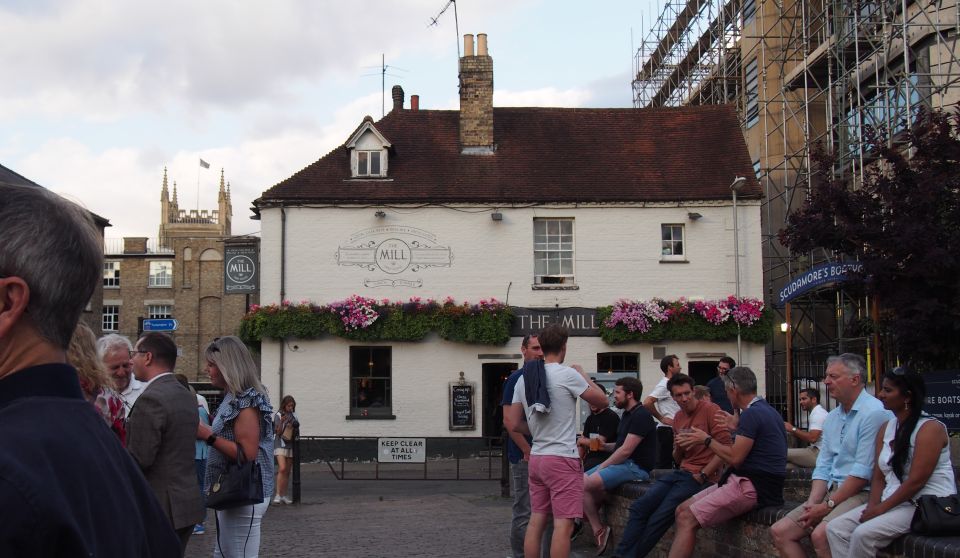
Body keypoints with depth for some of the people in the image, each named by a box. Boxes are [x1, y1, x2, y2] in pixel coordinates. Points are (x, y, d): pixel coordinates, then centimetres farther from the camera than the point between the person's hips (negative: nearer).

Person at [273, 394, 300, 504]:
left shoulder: (294, 416, 12)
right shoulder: (278, 415, -4)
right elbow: (278, 432, -8)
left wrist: (295, 428, -3)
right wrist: (281, 422, -23)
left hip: (290, 445, 6)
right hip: (280, 445, -6)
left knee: (287, 472, 6)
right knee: (282, 468, -20)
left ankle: (284, 495, 12)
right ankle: (278, 494, -19)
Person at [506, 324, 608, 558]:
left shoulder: (523, 379, 8)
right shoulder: (567, 374, -11)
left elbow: (515, 424, 10)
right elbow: (602, 400, 0)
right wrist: (583, 374, 13)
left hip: (536, 458, 7)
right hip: (562, 459, -7)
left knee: (536, 521, 12)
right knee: (563, 525, -5)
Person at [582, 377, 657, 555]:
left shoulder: (640, 416, -14)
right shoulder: (627, 415, 17)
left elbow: (626, 450, -19)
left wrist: (601, 467, -13)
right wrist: (604, 445, 6)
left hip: (636, 467, -10)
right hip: (623, 463, 10)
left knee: (586, 485, -22)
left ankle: (599, 530, -10)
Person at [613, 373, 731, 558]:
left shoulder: (710, 410, -7)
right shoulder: (678, 418, 16)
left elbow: (725, 447, -15)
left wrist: (702, 475, -15)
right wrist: (678, 447, -2)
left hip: (703, 477, -7)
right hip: (682, 472, 7)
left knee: (661, 516, -20)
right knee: (639, 506, -10)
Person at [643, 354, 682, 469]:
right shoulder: (663, 385, -14)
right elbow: (647, 403, -25)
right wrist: (661, 418, -16)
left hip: (675, 429, 9)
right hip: (667, 429, -9)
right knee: (665, 463, -7)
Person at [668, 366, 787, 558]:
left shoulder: (751, 414, -14)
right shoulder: (767, 410, 16)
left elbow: (735, 458, -17)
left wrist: (706, 440, -4)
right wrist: (736, 426, 34)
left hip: (752, 488, -10)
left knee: (687, 519, -17)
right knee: (682, 510, 5)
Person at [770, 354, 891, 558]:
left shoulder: (873, 413, -14)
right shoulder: (832, 418, 16)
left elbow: (863, 472, -18)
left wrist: (828, 505, -15)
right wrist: (813, 504, -3)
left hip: (861, 493, -9)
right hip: (832, 490, 9)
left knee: (820, 535, -32)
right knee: (779, 532, -3)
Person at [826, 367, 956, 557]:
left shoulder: (930, 428, -11)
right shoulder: (886, 428, 13)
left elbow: (916, 481, -18)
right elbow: (879, 476, 9)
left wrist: (880, 509, -15)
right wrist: (873, 506, -9)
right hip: (893, 502, 8)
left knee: (863, 533, -27)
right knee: (836, 528, -12)